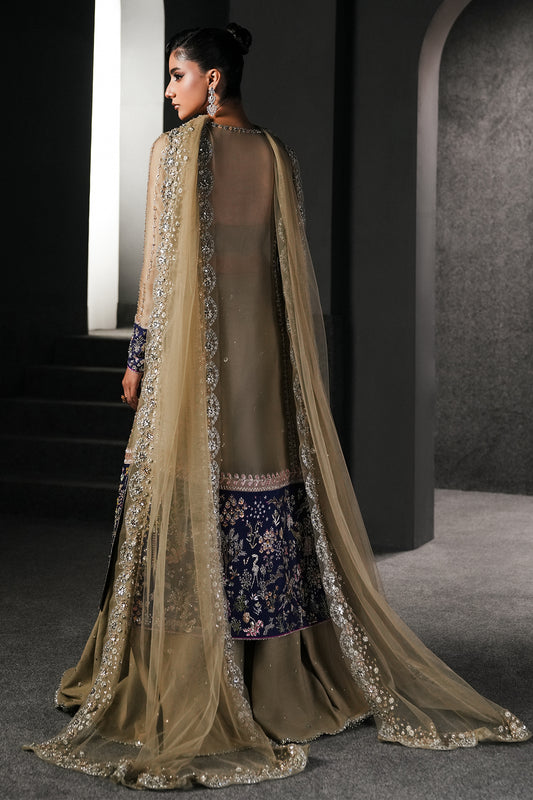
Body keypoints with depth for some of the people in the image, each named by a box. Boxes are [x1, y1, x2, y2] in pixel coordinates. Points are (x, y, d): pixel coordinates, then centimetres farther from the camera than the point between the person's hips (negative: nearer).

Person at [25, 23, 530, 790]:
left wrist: (139, 356, -3)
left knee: (189, 508, 0)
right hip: (261, 348, 5)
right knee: (268, 502, 9)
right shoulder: (276, 155, 8)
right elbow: (293, 265, 9)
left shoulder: (175, 149, -6)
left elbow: (163, 261, -9)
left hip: (192, 349, -5)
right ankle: (279, 679, 15)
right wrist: (298, 361, 15)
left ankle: (191, 691, 4)